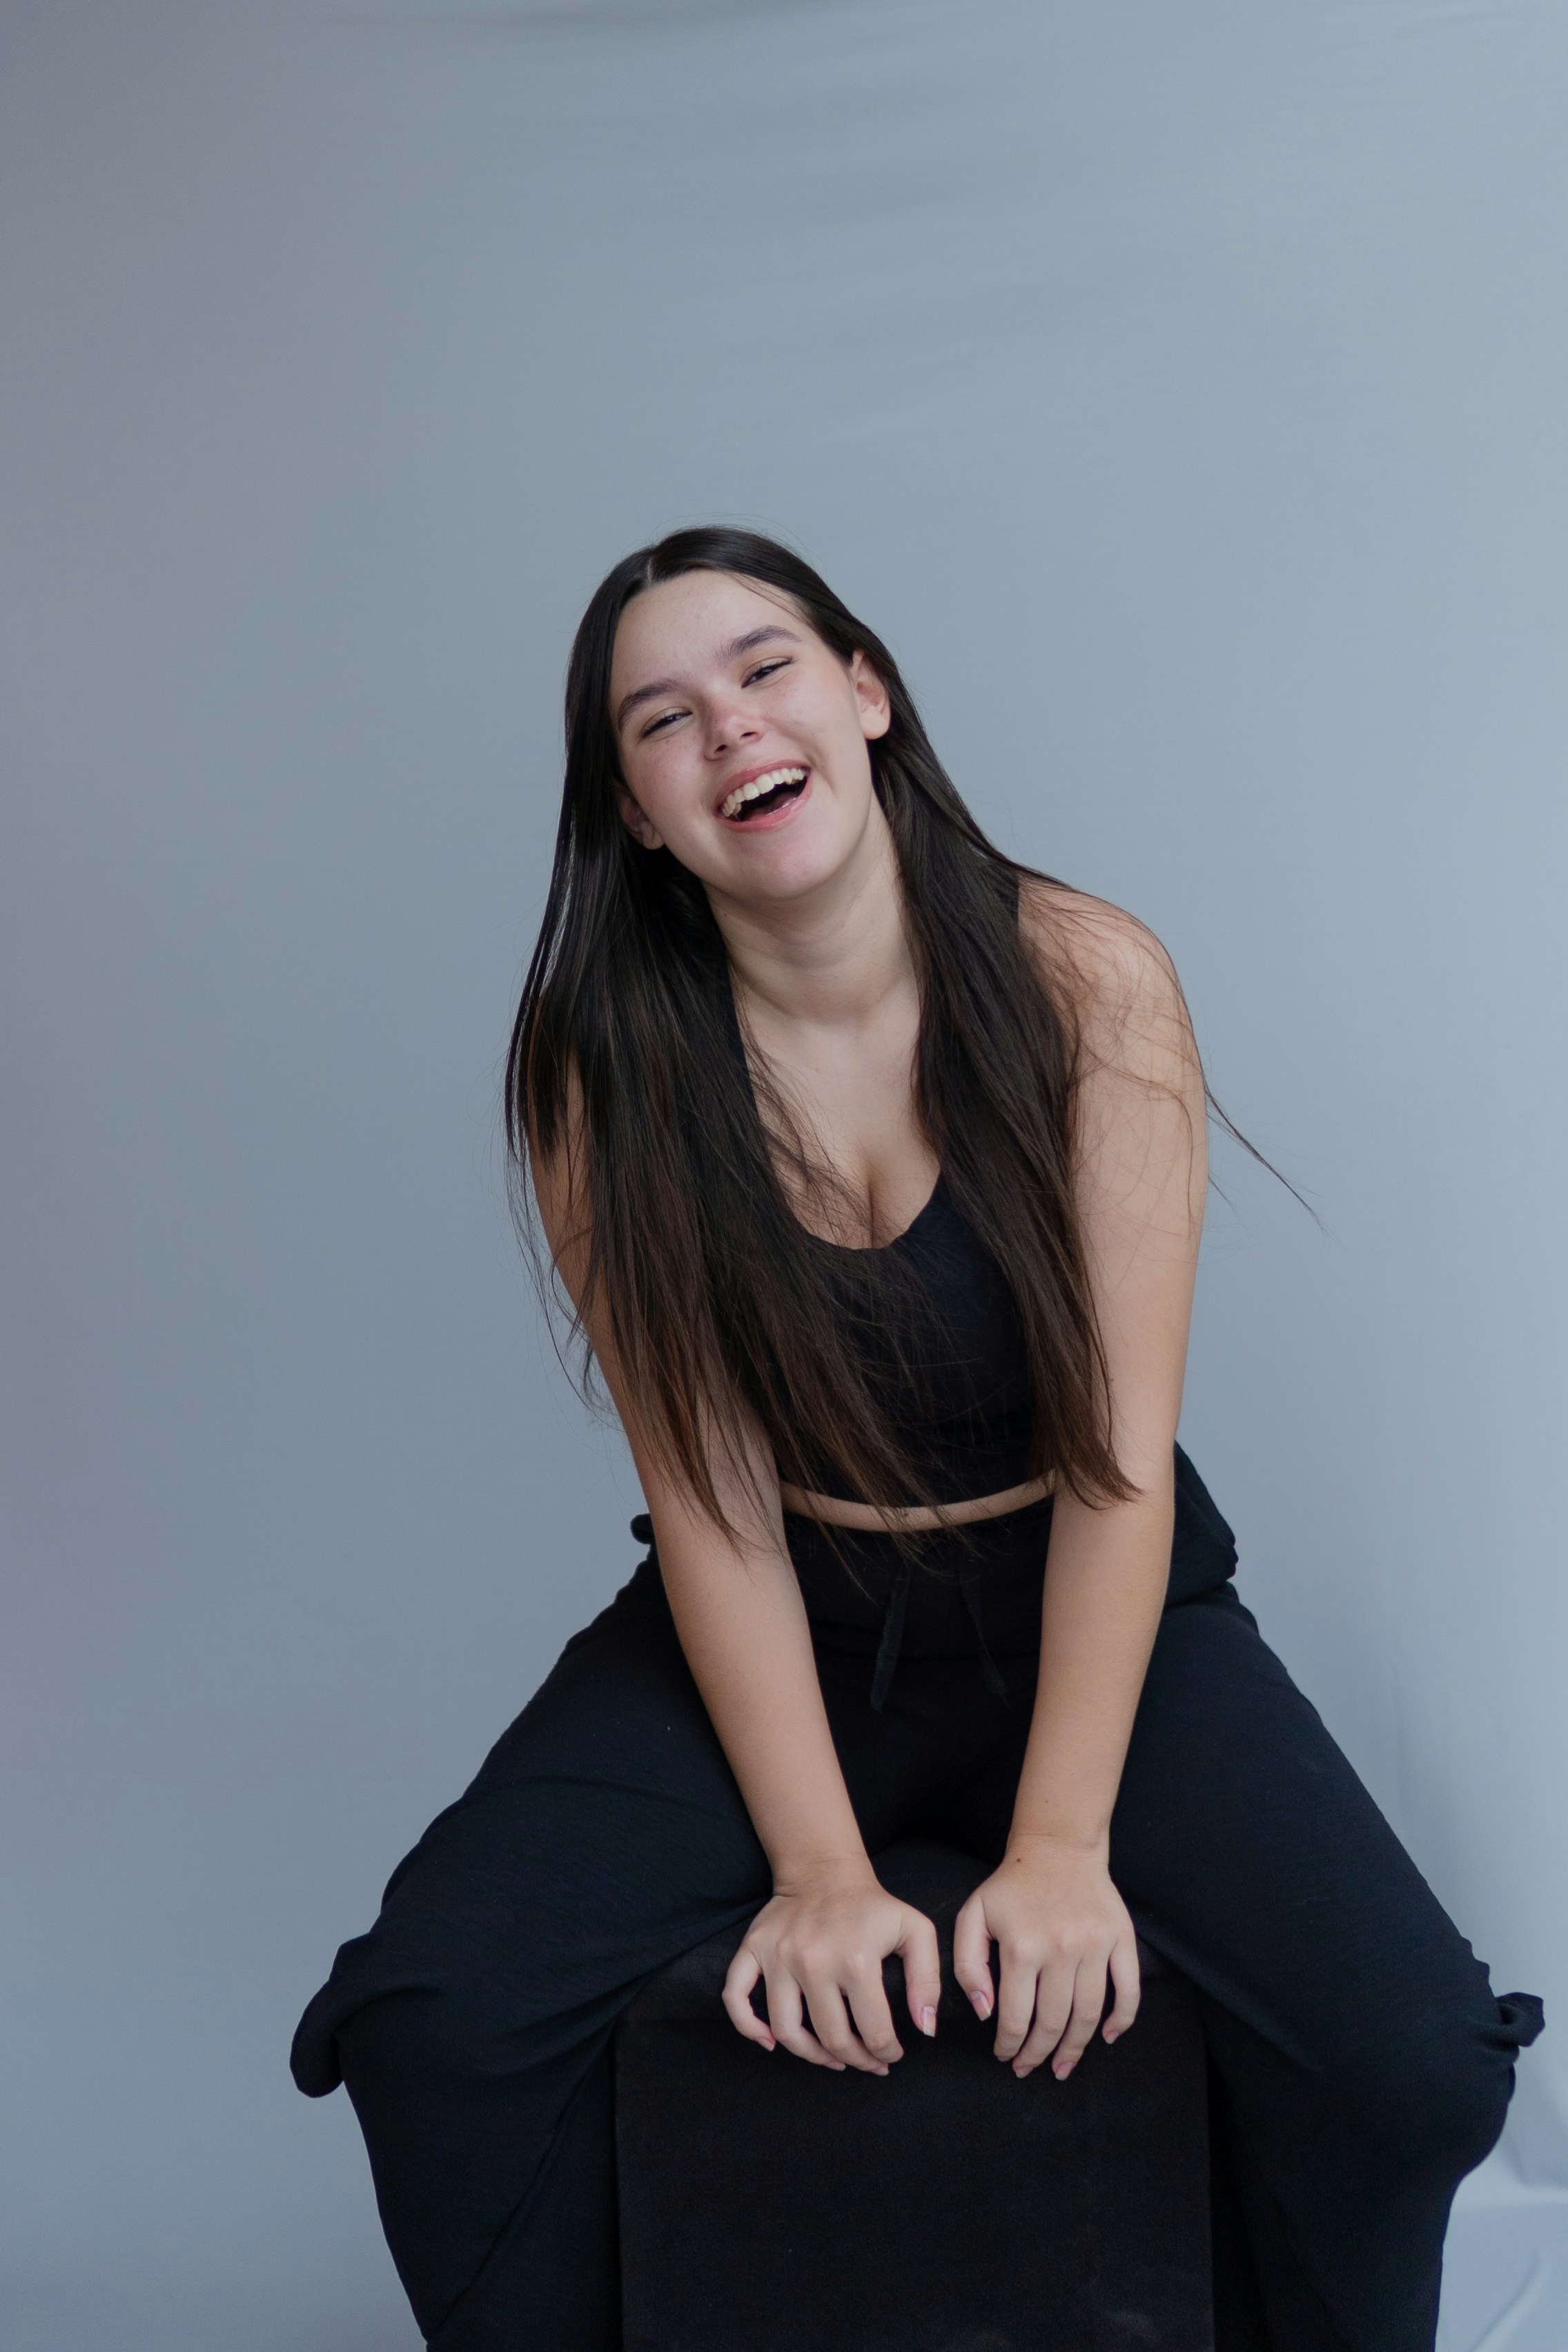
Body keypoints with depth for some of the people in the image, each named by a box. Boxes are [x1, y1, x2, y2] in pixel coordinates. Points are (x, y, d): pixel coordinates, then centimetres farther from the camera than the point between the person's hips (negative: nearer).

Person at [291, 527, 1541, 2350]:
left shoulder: (1086, 982, -12)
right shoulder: (606, 1067, -9)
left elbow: (1122, 1454, -13)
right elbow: (713, 1504, -10)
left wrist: (1062, 1843, -20)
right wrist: (821, 1868, -18)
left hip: (1090, 1606, 0)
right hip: (778, 1630, 1)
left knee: (1413, 2060, -22)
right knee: (432, 2024, -21)